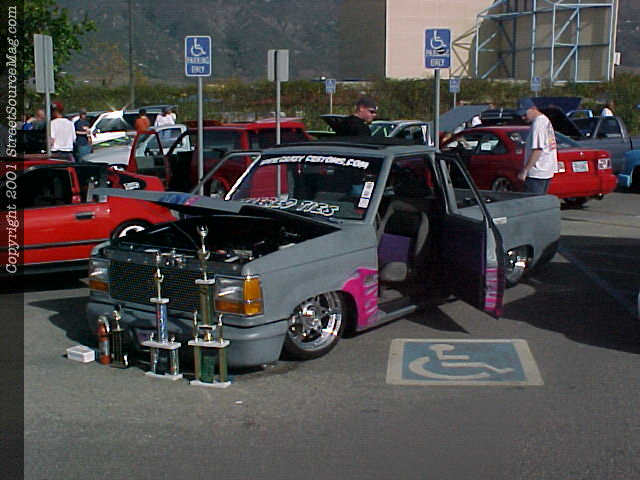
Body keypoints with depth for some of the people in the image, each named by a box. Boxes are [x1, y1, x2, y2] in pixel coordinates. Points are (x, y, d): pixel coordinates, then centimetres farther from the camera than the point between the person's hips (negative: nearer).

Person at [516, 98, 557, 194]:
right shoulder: (546, 120, 17)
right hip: (547, 171, 11)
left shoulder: (538, 123, -16)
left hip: (536, 173, -10)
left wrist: (525, 170, -21)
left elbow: (537, 150, -22)